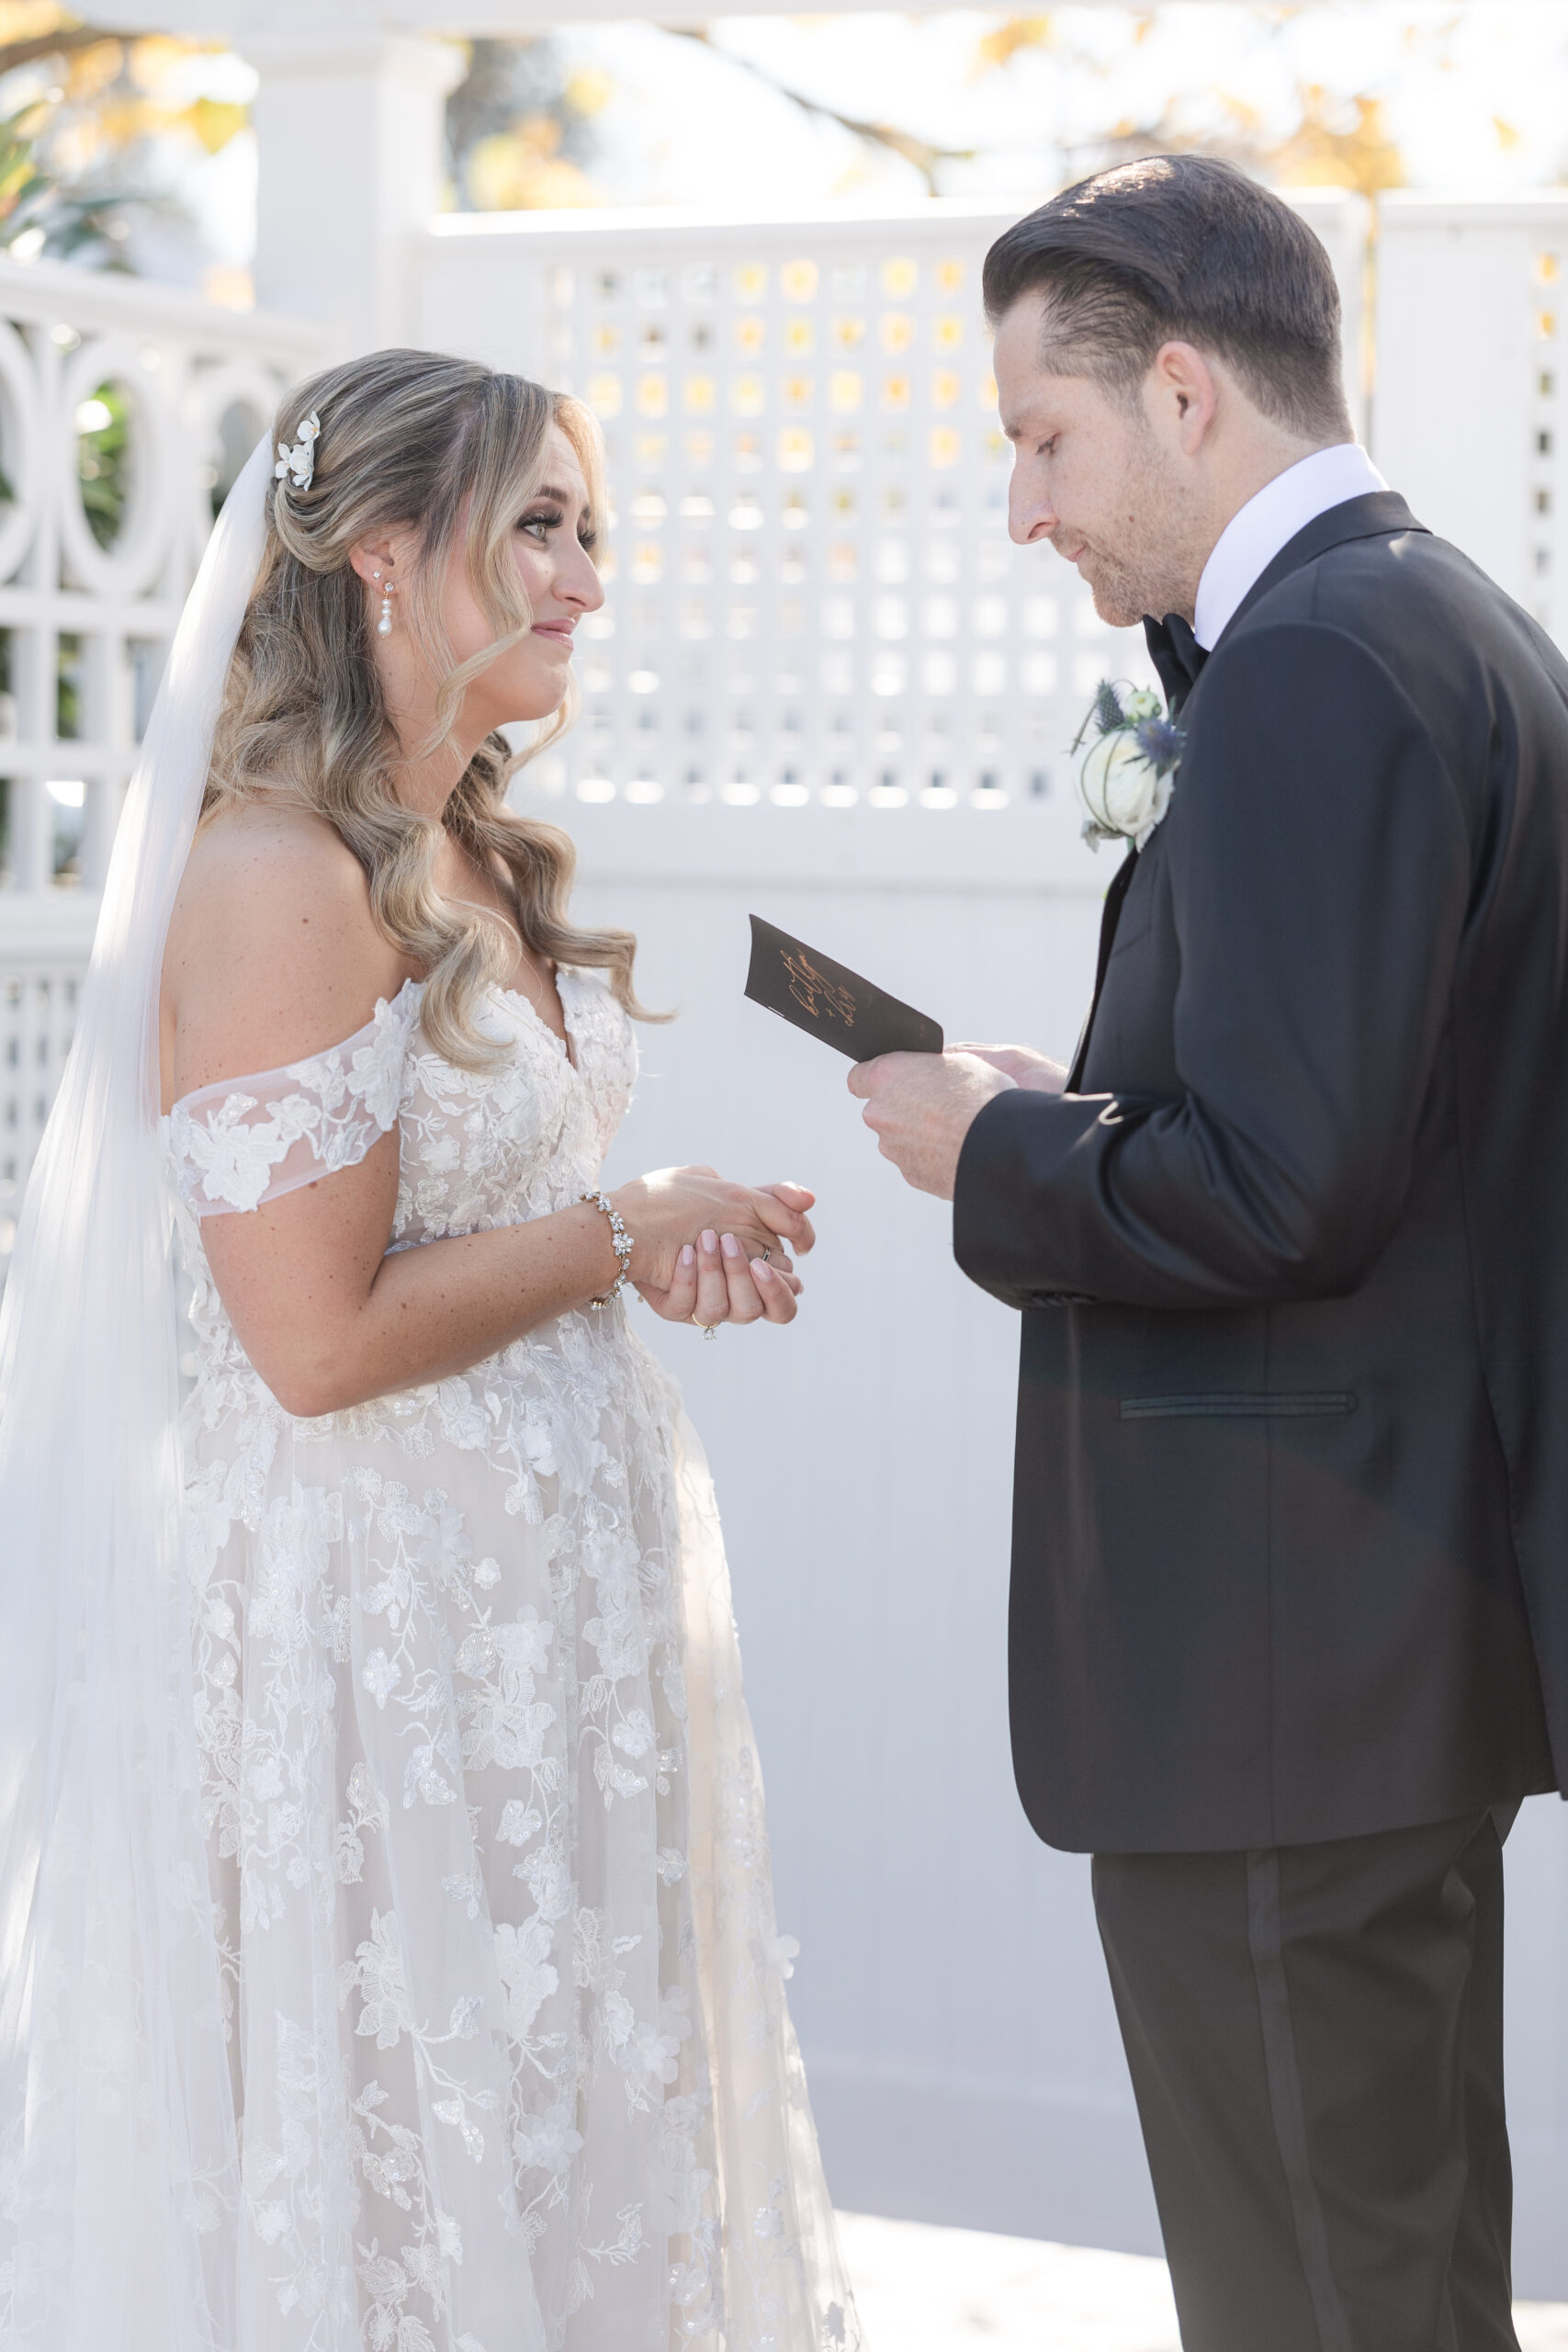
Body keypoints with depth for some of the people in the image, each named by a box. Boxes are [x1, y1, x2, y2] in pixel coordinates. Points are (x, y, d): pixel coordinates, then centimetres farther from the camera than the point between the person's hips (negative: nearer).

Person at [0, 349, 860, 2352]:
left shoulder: (475, 868, 10)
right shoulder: (278, 879, -19)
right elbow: (322, 1336, -23)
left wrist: (683, 1256, 0)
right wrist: (627, 1231, -11)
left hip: (547, 1597, 9)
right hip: (369, 1612, -9)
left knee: (547, 2133, 18)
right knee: (383, 2151, 5)